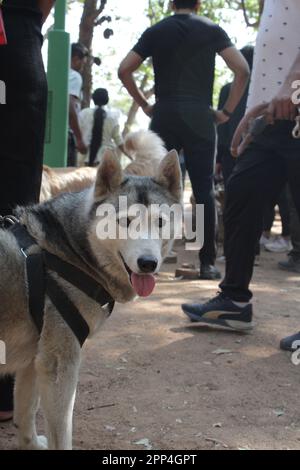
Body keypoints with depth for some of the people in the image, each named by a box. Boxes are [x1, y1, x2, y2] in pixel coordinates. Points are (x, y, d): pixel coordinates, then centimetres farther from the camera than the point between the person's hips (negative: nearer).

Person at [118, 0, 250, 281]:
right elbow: (242, 70, -2)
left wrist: (144, 105, 11)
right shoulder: (211, 30, 7)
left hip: (164, 116, 2)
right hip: (199, 116, -1)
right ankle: (207, 263, -2)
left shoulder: (155, 32, 10)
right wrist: (227, 111, 2)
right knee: (203, 189, -1)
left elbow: (124, 70, 6)